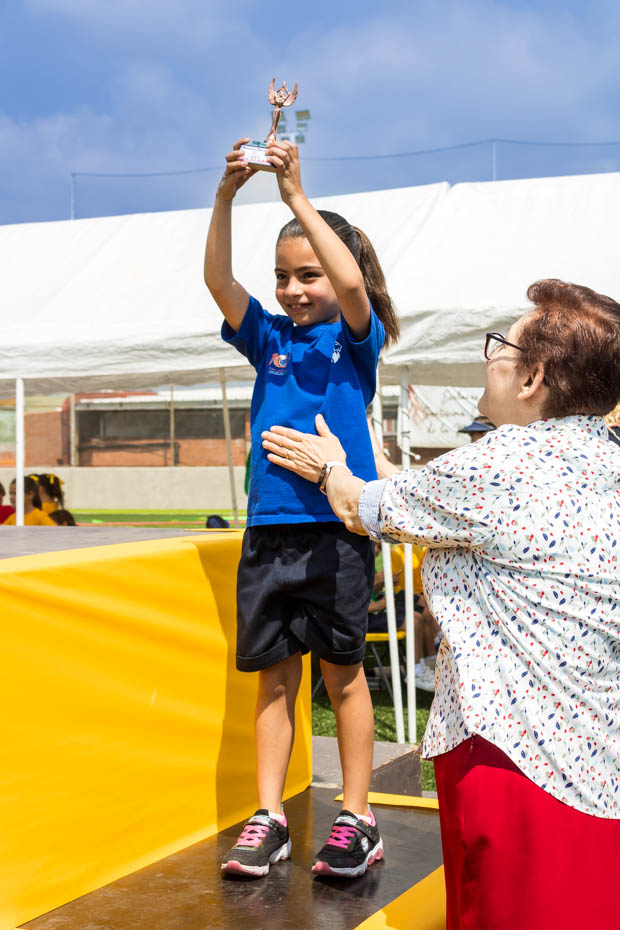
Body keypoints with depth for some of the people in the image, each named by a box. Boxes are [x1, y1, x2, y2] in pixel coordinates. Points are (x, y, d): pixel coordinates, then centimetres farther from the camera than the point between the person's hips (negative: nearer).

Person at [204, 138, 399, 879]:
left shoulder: (355, 338, 1)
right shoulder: (270, 337, 10)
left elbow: (353, 283, -20)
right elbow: (218, 281, -3)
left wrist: (297, 196, -20)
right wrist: (227, 195, -15)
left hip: (335, 524, -4)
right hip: (269, 526, 4)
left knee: (342, 672, 4)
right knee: (274, 674, 9)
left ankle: (357, 818, 14)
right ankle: (269, 817, 16)